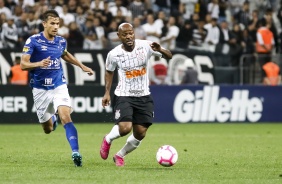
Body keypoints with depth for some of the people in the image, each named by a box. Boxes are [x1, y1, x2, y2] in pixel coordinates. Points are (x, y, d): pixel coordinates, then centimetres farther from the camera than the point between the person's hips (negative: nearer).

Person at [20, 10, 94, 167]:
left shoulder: (61, 41, 3)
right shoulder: (33, 41, -11)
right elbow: (23, 64, -16)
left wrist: (82, 66, 29)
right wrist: (39, 64, -34)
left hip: (59, 85, 1)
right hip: (40, 89, -1)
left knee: (66, 117, -23)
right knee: (48, 130, 11)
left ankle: (76, 152, -28)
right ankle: (52, 119, 49)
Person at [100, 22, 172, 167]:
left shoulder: (145, 46, -11)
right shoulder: (114, 54, -9)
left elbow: (169, 56, -9)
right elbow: (109, 72, 10)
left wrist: (160, 50, -31)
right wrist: (107, 92, 3)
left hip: (143, 96, 2)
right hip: (123, 96, -2)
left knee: (140, 134, 3)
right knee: (125, 128, -22)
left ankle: (120, 156, 29)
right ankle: (108, 140, 12)